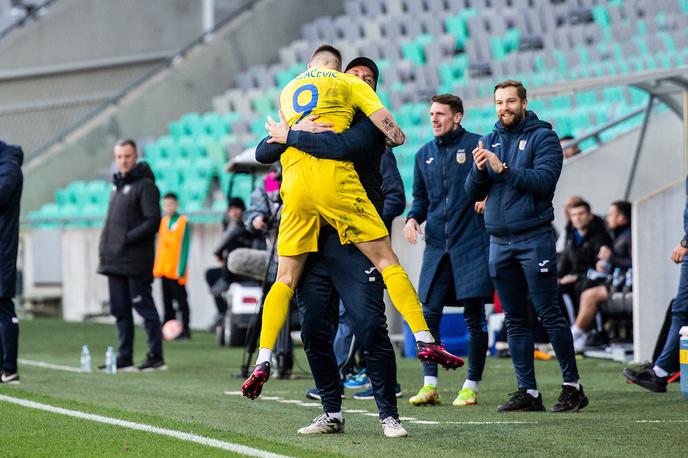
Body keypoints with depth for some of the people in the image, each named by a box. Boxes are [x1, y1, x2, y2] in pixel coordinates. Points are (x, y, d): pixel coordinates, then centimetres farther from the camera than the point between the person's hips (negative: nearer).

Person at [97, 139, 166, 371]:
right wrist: (107, 245, 11)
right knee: (120, 310, 8)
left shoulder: (145, 185, -7)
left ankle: (156, 357, 0)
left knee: (144, 307, -4)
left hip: (136, 261, -8)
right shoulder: (118, 184, 18)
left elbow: (153, 221, -14)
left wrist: (127, 238, -18)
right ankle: (124, 358, 13)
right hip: (115, 260, 8)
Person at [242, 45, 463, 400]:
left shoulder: (287, 91, 25)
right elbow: (395, 134, 4)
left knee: (285, 278, 7)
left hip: (294, 187, 4)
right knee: (386, 260, 0)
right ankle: (424, 340, -11)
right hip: (335, 180, -4)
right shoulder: (349, 84, 12)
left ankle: (263, 361, -6)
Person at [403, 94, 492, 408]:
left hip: (472, 244, -5)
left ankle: (471, 386, 8)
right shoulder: (424, 155, 14)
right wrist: (413, 218, 4)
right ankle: (429, 385, 4)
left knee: (474, 318, 0)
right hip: (436, 246, 5)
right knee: (429, 314, -1)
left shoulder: (476, 145, -2)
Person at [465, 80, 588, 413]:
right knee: (514, 320, 7)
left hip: (533, 238, -6)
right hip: (499, 241, 6)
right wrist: (479, 169, -11)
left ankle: (572, 386, -1)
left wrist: (503, 168, -20)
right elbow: (473, 192, 9)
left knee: (549, 314, -7)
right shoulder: (489, 141, 14)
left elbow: (544, 180, -16)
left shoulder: (542, 136, -2)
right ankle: (527, 392, 10)